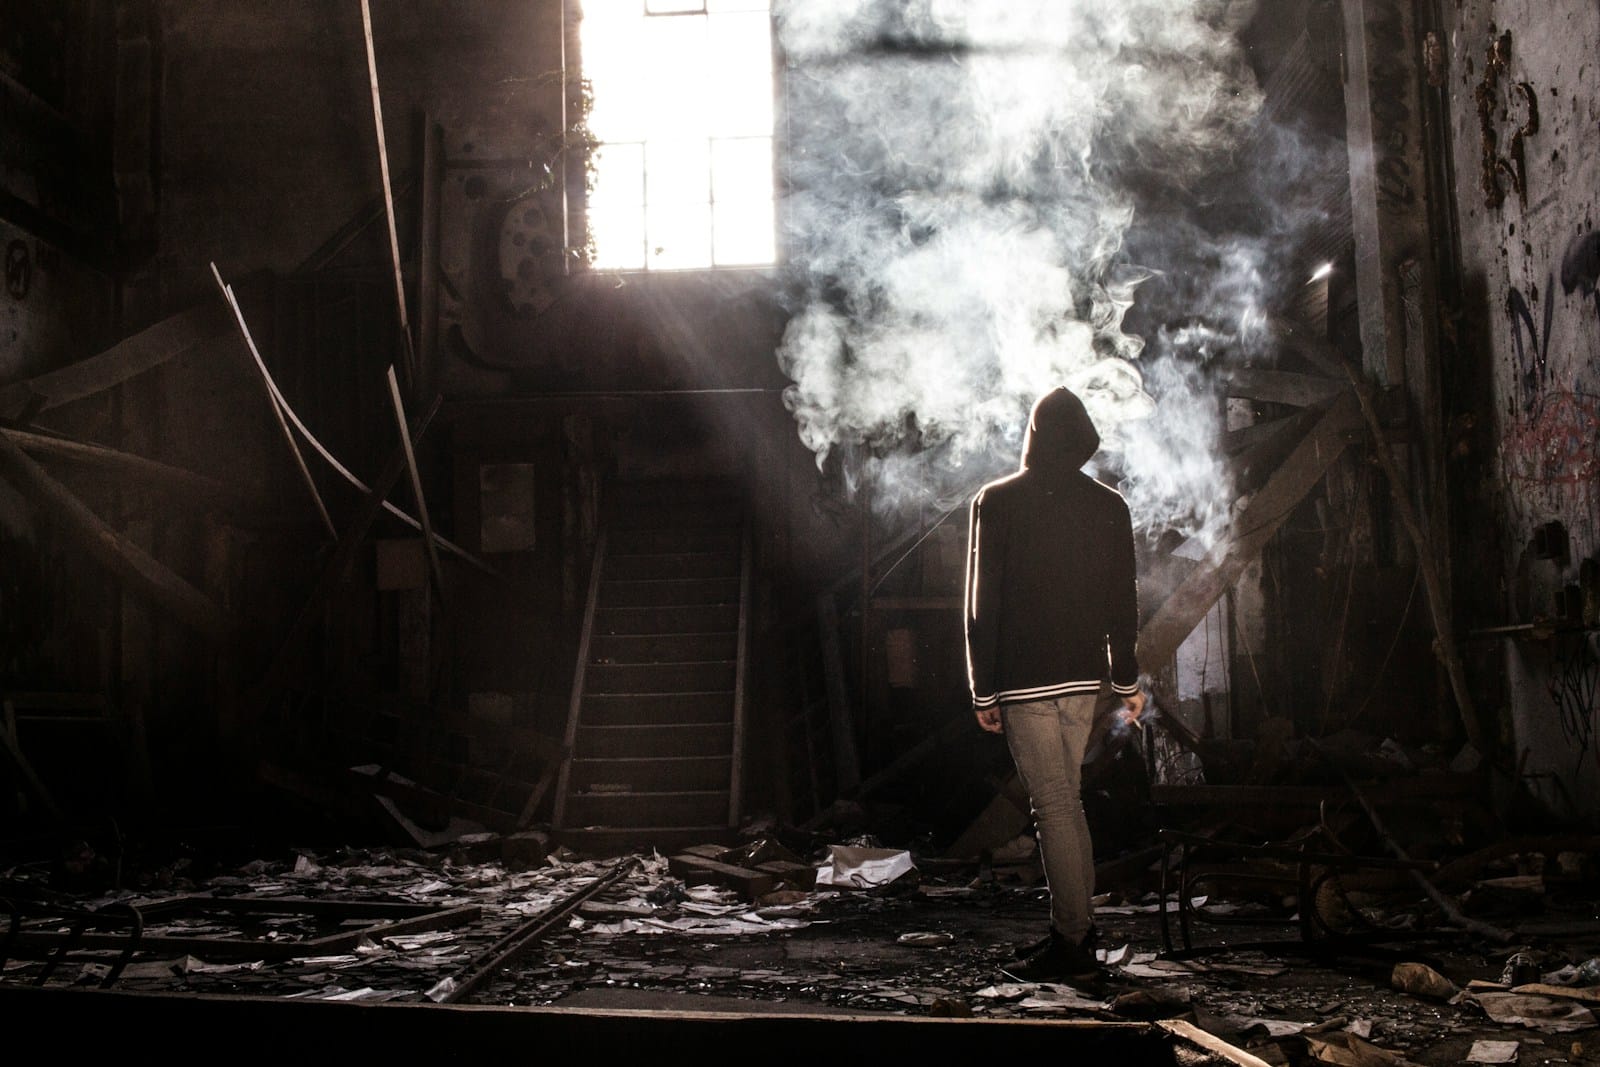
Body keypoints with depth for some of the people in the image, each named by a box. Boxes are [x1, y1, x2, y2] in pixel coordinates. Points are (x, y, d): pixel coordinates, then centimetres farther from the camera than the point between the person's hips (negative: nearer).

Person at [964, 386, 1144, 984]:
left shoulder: (996, 503, -6)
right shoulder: (1109, 506, 5)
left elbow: (982, 601, -7)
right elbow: (1123, 600, 8)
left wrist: (983, 690, -2)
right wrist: (1127, 680, 16)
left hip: (1024, 681, -5)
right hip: (1084, 677, 5)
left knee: (1053, 806, -3)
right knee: (1065, 800, 16)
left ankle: (1074, 947, 0)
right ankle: (1077, 928, 22)